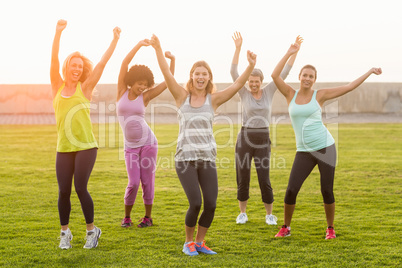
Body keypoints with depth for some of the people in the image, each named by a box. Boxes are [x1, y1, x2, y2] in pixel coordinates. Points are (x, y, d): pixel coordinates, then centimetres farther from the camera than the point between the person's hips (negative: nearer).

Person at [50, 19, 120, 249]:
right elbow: (54, 60, 0)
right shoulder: (57, 87, 9)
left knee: (81, 188, -8)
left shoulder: (85, 88, 5)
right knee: (64, 191, 0)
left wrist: (115, 39, 3)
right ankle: (65, 232, 19)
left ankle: (92, 230, 10)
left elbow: (103, 62, 4)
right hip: (64, 148, 2)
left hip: (86, 146, -2)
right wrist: (58, 32, -10)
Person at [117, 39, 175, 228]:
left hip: (148, 143, 0)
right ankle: (126, 216, 15)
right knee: (133, 183, -7)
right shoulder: (122, 91, 3)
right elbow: (125, 63, -7)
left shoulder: (145, 97, 3)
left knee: (147, 181, 2)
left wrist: (172, 59, -6)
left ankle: (148, 217, 18)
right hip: (131, 147, 0)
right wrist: (139, 44, -14)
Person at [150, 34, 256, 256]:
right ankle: (188, 242, 15)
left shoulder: (213, 99, 4)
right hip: (185, 158, -2)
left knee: (211, 205, -2)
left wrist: (250, 66, -20)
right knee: (195, 203, -11)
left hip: (208, 158, 2)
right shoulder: (182, 96, 3)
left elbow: (238, 84, -6)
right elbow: (167, 74, -7)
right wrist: (158, 50, -18)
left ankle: (200, 242, 22)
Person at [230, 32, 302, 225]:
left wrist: (295, 50, -4)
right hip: (244, 140, 0)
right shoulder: (244, 94, -1)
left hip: (263, 141, 0)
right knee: (242, 179, 4)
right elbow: (233, 72, -12)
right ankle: (242, 213, 21)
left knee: (264, 180, -4)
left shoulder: (269, 92, 3)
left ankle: (269, 214, 13)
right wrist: (238, 48, -19)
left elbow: (284, 72, 0)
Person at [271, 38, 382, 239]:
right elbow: (275, 75, -7)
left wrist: (370, 71, 5)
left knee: (327, 191, 0)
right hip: (304, 152, 1)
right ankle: (286, 227, 14)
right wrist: (289, 53, -8)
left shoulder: (320, 95, 2)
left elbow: (349, 87, 5)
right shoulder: (291, 94, 6)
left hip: (325, 147, -1)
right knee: (291, 190, -6)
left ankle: (330, 228, 20)